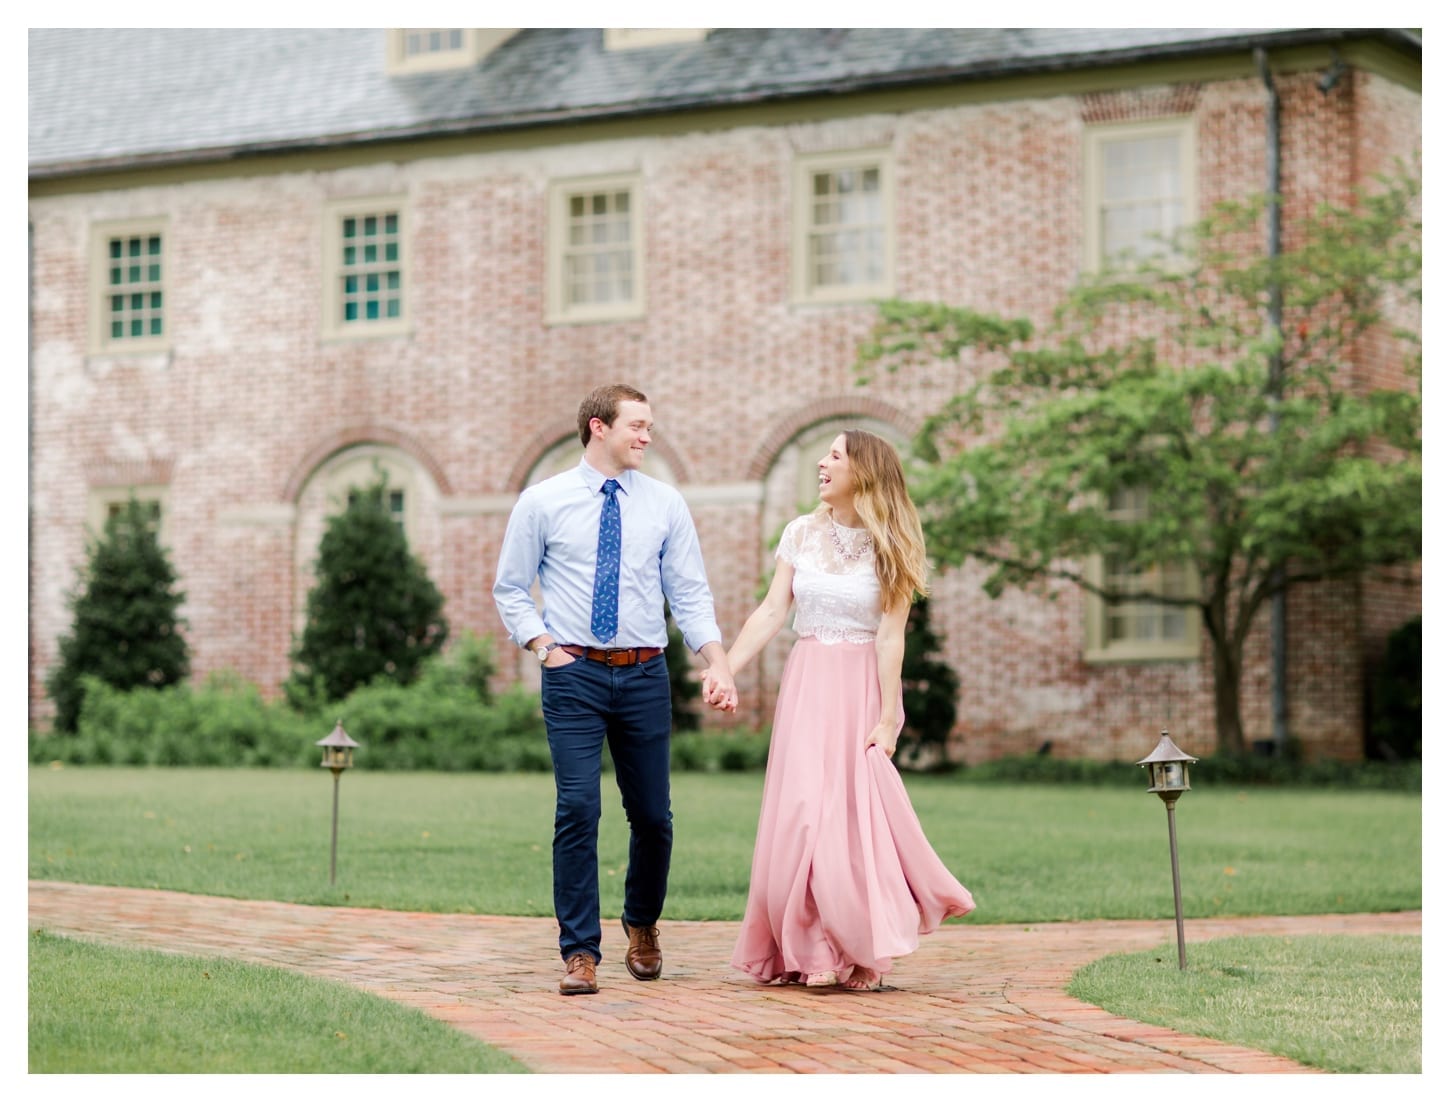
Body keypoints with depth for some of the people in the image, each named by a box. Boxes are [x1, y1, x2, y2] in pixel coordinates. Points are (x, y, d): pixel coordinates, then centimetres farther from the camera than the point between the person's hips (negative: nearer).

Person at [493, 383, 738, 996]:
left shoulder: (666, 505, 7)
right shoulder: (543, 503, 2)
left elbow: (691, 594, 5)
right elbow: (510, 590, 7)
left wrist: (717, 664, -8)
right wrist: (546, 647, -7)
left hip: (645, 674, 2)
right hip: (573, 674, -2)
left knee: (653, 814, 8)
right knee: (577, 810, -12)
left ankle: (642, 925, 34)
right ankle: (580, 954, -5)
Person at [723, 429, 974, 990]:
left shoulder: (889, 547, -3)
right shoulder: (803, 533, 5)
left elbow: (890, 636, -8)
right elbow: (772, 612, 3)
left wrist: (888, 717, -12)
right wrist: (725, 668, -8)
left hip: (862, 688, -2)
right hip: (807, 684, 3)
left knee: (857, 812, -4)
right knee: (802, 812, -5)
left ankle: (860, 950, 8)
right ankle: (815, 949, 2)